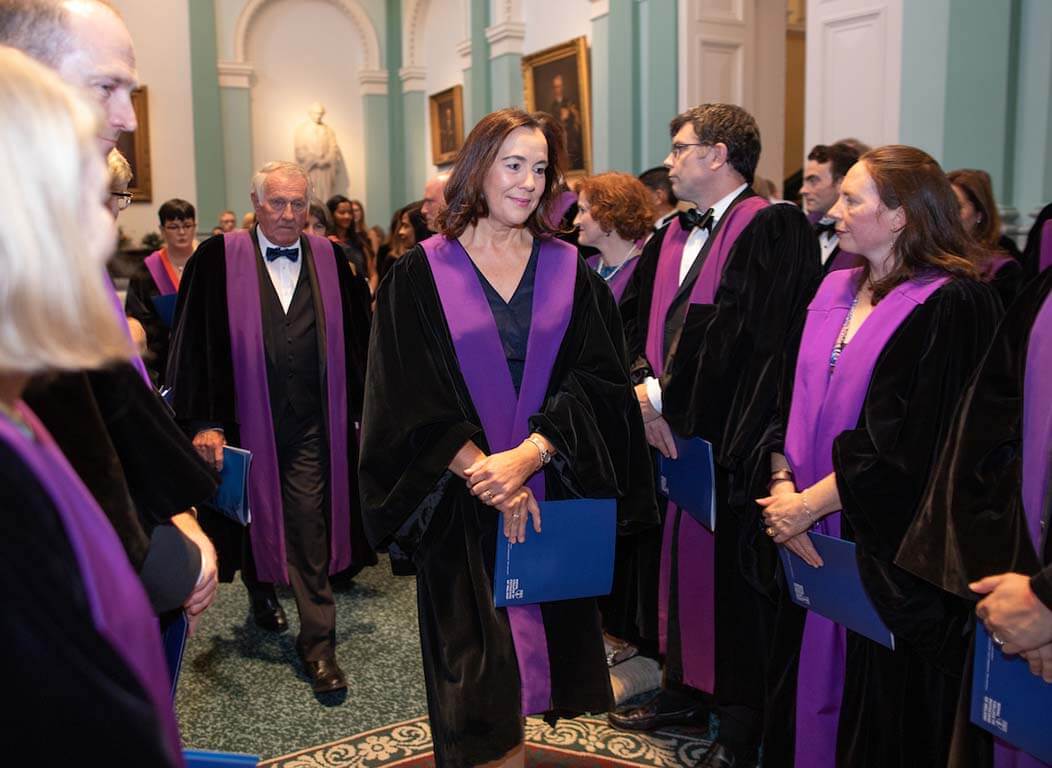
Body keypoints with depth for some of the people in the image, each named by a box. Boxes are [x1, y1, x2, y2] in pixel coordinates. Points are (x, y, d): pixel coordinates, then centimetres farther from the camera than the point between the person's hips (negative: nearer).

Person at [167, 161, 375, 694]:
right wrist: (203, 421, -11)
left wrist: (367, 411, 4)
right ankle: (261, 591, 46)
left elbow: (356, 344, 6)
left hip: (311, 426, 0)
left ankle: (318, 643, 8)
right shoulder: (218, 260, -2)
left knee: (310, 528, -1)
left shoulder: (330, 262, 3)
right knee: (254, 517, 18)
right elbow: (195, 344, -5)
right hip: (246, 422, 0)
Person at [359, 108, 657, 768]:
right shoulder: (421, 274, -2)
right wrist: (484, 471, -14)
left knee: (534, 634, 11)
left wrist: (527, 455, -16)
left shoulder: (571, 273, 5)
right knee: (474, 662, 6)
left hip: (551, 493, 2)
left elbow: (597, 383, -3)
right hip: (460, 501, -2)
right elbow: (409, 397, -7)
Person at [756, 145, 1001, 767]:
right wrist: (783, 484, -6)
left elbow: (907, 444, -18)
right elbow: (795, 401, 9)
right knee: (807, 695, 16)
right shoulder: (836, 291, 9)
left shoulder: (950, 304, -14)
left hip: (887, 552, -6)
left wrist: (809, 504, -14)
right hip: (815, 539, 7)